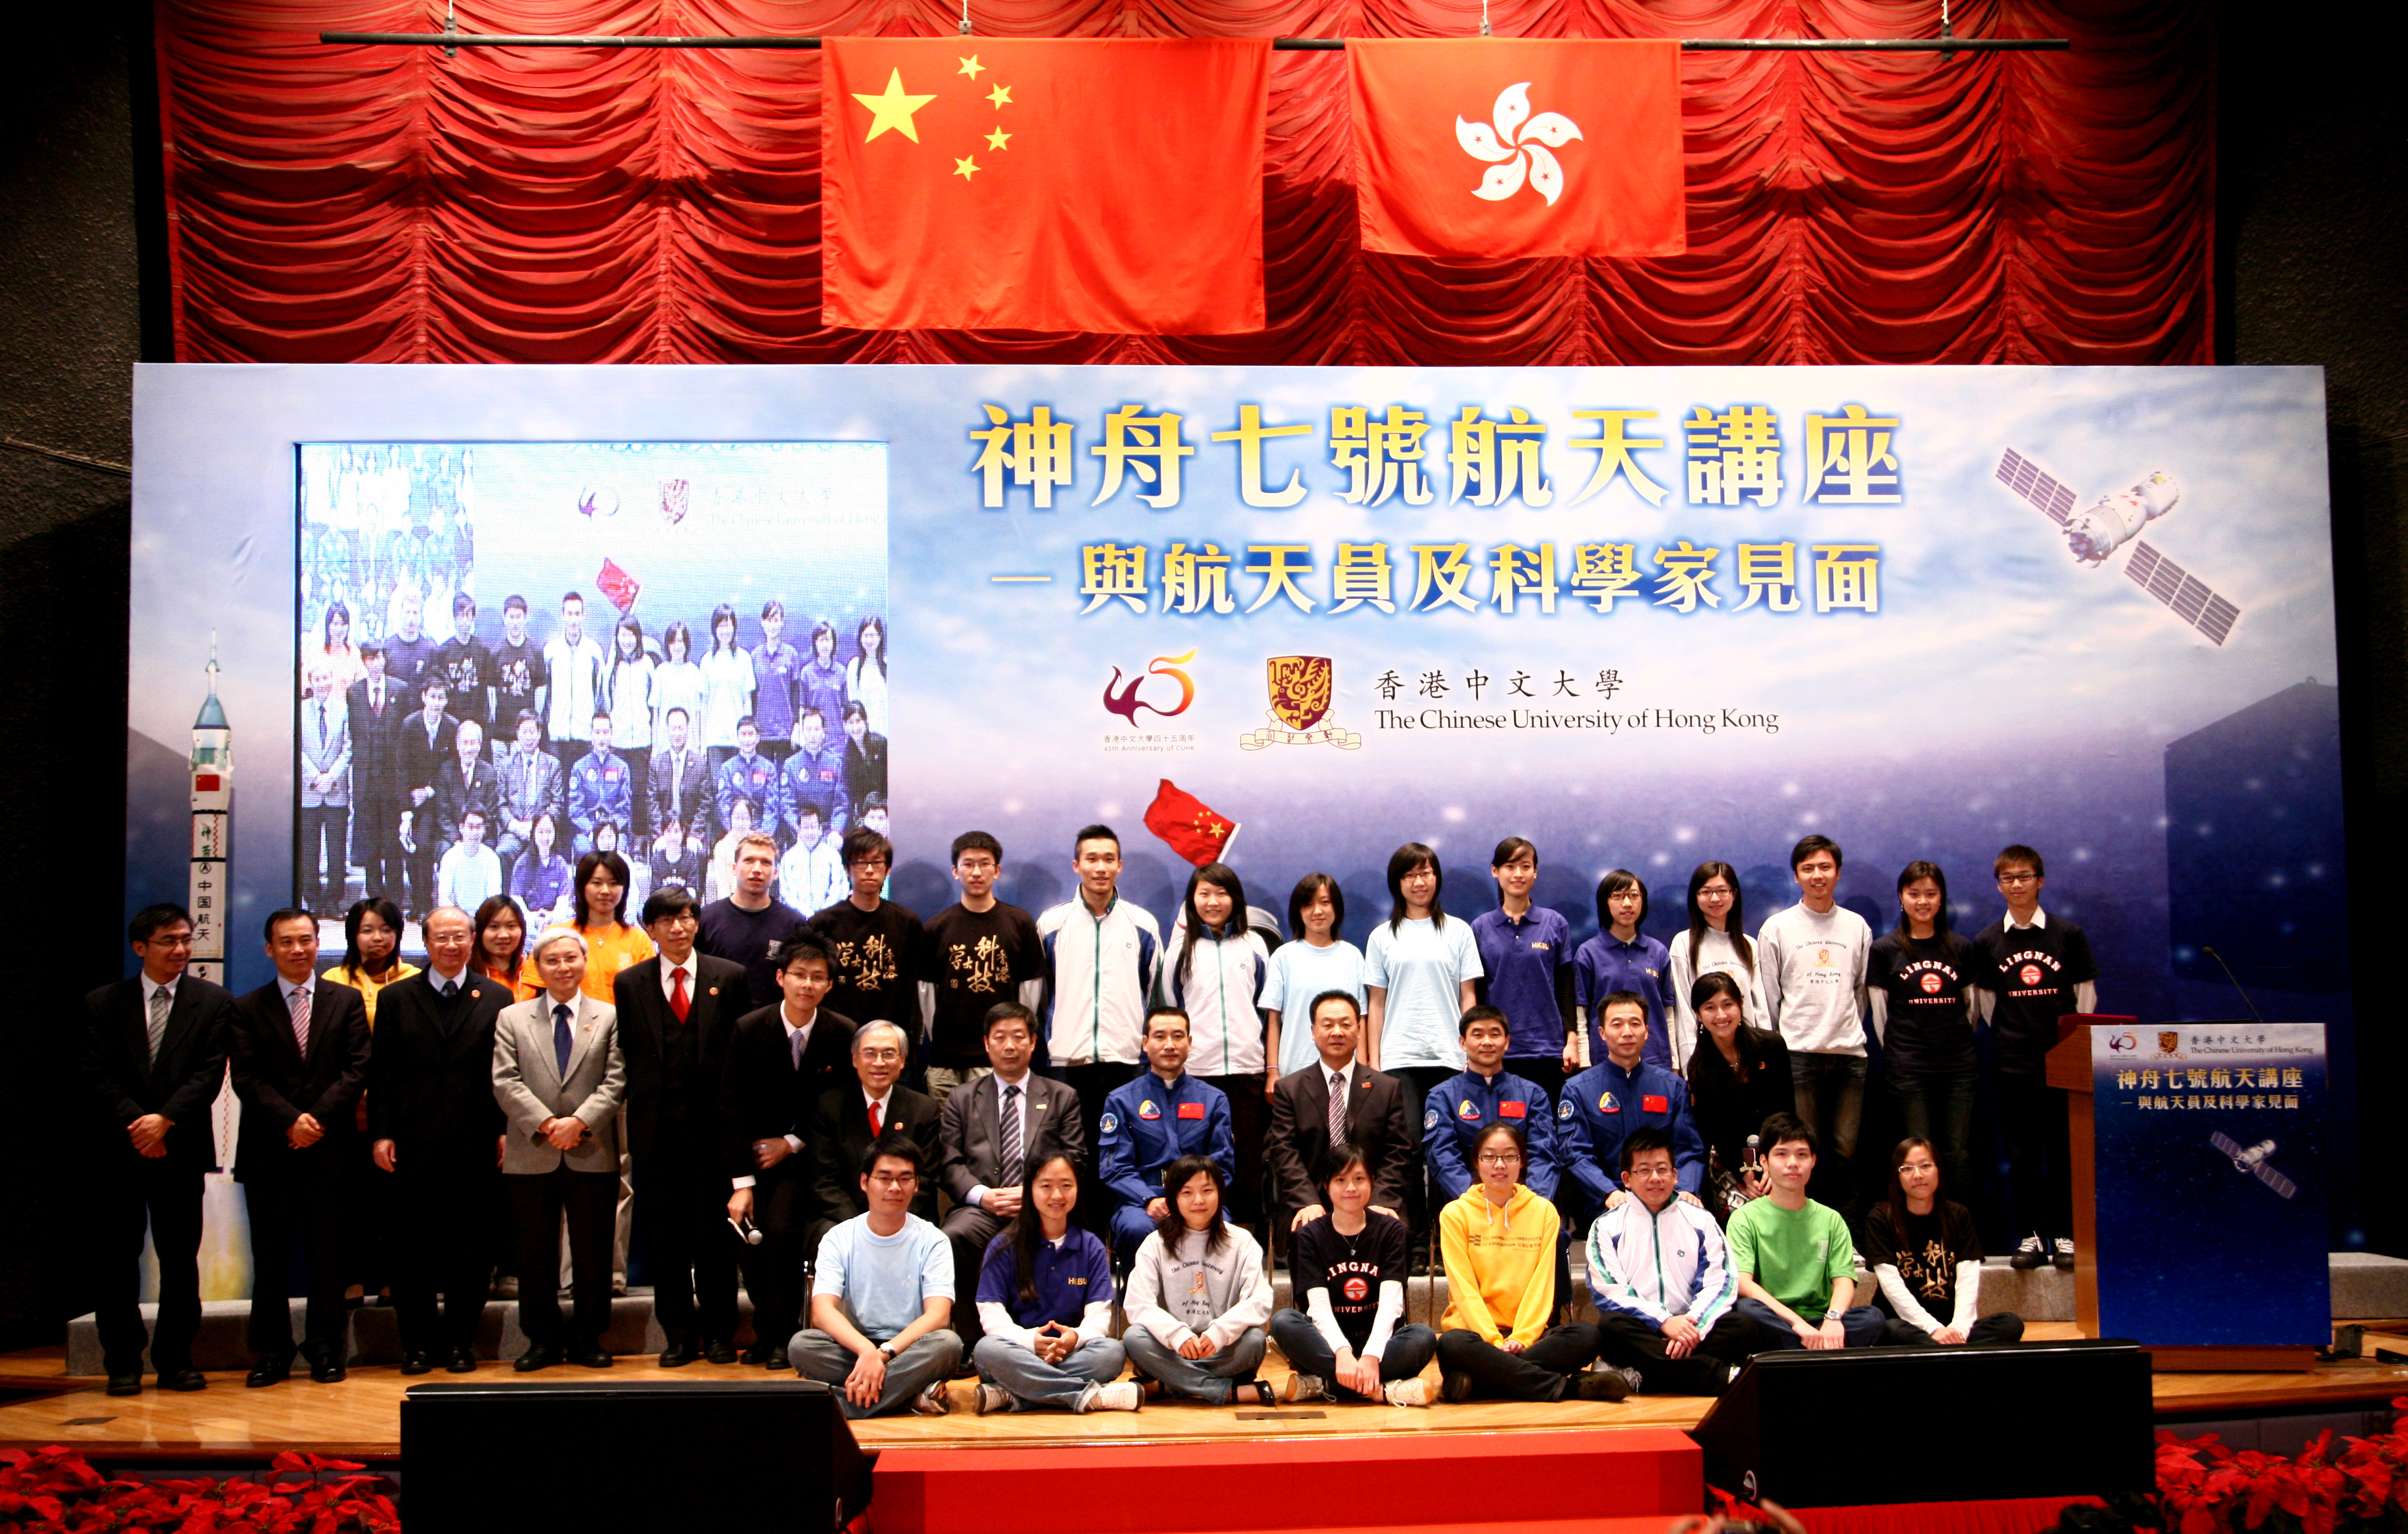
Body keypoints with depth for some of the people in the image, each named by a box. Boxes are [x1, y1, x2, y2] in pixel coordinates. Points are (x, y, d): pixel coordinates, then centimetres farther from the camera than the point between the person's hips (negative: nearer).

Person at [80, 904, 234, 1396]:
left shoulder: (214, 1002, 5)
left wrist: (164, 1121, -16)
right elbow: (98, 1076, -1)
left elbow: (210, 1073, -4)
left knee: (181, 1259, 3)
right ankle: (123, 1364, 12)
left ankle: (175, 1361, 12)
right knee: (115, 1260, 3)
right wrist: (136, 1124, -14)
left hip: (181, 1150, 0)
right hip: (118, 1152, 1)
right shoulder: (103, 1004, 8)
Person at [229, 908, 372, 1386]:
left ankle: (325, 1350, 11)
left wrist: (318, 1118, -11)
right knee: (270, 1256, 3)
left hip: (329, 1147, 0)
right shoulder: (248, 1010, 8)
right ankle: (272, 1353, 10)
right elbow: (247, 1078, -1)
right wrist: (290, 1121, -14)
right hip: (268, 1150, 0)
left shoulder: (347, 1001, 9)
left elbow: (357, 1069, 1)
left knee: (327, 1253, 3)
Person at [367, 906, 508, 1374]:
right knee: (413, 1248, 4)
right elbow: (381, 1072, 5)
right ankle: (418, 1343, 14)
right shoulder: (396, 998, 9)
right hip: (413, 1147, 0)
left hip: (475, 1146, 0)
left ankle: (461, 1341, 15)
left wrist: (506, 1131, -3)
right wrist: (381, 1133, -2)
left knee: (469, 1249, 4)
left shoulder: (497, 998, 8)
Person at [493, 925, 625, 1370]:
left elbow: (615, 1082, 0)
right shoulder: (511, 1018, 10)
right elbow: (506, 1083, 0)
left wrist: (580, 1121, -14)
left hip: (592, 1155, 0)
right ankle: (543, 1340, 16)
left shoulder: (609, 1017, 9)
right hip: (531, 1157, 1)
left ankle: (587, 1338, 15)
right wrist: (545, 1124, -13)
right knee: (535, 1255, 5)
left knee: (593, 1254, 4)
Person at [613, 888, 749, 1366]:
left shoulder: (729, 978, 5)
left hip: (711, 1128, -1)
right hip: (656, 1130, 1)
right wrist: (636, 1119, 1)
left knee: (715, 1234, 4)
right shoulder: (629, 983, 8)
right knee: (665, 1237, 5)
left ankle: (719, 1333, 15)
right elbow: (626, 1055, 8)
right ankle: (679, 1335, 15)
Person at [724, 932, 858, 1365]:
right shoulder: (749, 1029, -7)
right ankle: (764, 1332, 12)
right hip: (756, 1151, 2)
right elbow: (733, 1108, -8)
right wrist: (741, 1182, -14)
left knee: (782, 1228, -23)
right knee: (748, 1243, -12)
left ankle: (783, 1337, -7)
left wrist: (792, 1144, -8)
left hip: (806, 1154, -1)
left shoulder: (842, 1034, -7)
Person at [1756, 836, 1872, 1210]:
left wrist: (1850, 1031, 11)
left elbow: (1862, 990, 16)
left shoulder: (1857, 927, 11)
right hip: (1798, 1053, -2)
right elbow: (1768, 996, 5)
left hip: (1849, 1053, 2)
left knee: (1847, 1150, 3)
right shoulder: (1777, 928, 4)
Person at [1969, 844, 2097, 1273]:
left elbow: (2086, 994, 6)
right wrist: (2008, 1037, 3)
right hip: (2013, 1062, 1)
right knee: (2022, 1153, 4)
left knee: (2063, 1151, 1)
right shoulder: (1987, 942, 5)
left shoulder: (2068, 935, 3)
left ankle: (2064, 1235, 8)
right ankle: (2031, 1235, 10)